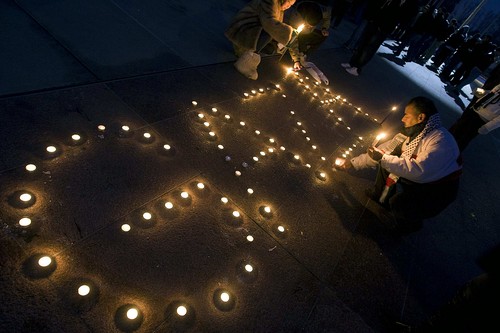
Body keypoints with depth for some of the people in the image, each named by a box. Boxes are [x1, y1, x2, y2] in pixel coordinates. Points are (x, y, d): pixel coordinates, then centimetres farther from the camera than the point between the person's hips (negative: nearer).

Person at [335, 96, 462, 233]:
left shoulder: (440, 141, -31)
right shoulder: (413, 132, -7)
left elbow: (417, 171, -41)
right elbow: (384, 150, -3)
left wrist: (383, 158, -33)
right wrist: (353, 162, -3)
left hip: (439, 190, -7)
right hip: (420, 177, 7)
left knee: (399, 202, -28)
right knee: (387, 157, -2)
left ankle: (409, 224, 8)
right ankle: (382, 196, 17)